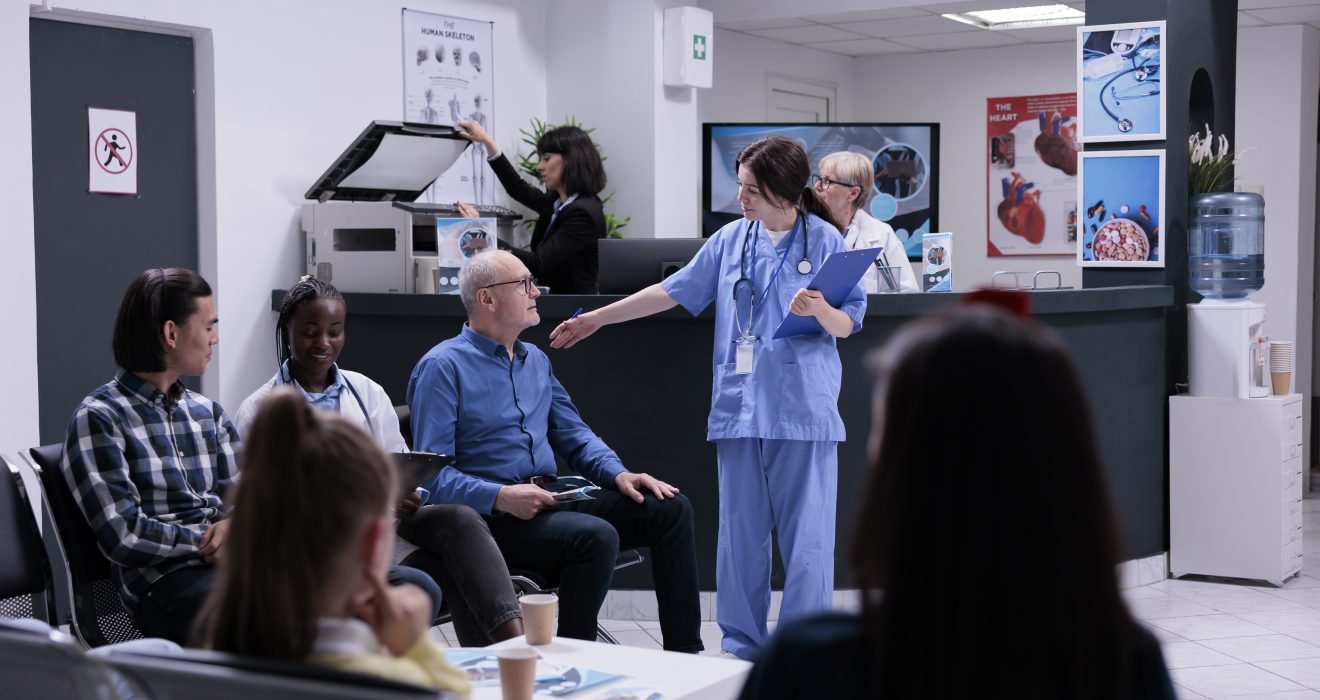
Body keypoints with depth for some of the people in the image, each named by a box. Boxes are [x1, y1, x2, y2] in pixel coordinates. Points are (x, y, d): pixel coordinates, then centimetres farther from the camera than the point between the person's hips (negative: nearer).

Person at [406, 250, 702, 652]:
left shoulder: (536, 360, 20)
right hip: (491, 516, -8)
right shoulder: (443, 367, -6)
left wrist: (618, 474, 3)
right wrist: (500, 497, -27)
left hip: (551, 501, 8)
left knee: (670, 508, -4)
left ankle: (685, 655, -2)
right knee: (597, 535, -32)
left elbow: (574, 435, 22)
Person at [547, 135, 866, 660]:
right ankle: (741, 648, 19)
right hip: (739, 406, 4)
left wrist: (819, 310, -25)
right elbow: (675, 290, 15)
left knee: (806, 535, -2)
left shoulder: (825, 240, -3)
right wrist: (596, 319, 16)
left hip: (802, 411, -4)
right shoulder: (731, 239, 8)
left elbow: (848, 325, -2)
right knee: (739, 533, 8)